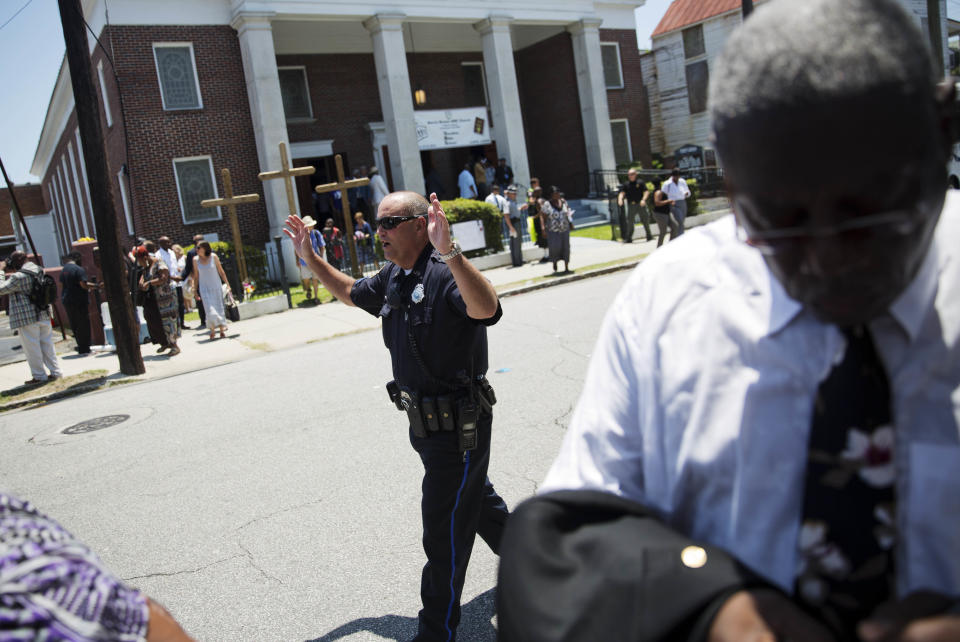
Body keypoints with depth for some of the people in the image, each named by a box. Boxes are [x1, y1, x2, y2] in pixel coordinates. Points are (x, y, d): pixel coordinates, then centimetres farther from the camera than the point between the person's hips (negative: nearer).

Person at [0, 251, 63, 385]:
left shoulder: (18, 277, -17)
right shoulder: (39, 271, 6)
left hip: (27, 318, -7)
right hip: (44, 315, 7)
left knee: (32, 348, 3)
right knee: (47, 344, 14)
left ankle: (39, 376, 8)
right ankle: (55, 371, 16)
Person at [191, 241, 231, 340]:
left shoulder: (214, 257, -5)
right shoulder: (195, 260, -1)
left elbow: (221, 272, 1)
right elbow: (196, 276, 6)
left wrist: (227, 284, -1)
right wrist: (195, 291, 7)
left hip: (216, 286, 0)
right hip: (204, 288, 0)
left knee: (219, 308, 3)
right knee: (210, 309, -9)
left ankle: (222, 331, 13)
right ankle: (212, 330, 4)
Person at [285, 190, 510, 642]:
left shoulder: (445, 275, -23)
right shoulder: (392, 278, 6)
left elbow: (486, 309, -44)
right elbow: (351, 293, 26)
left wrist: (450, 252, -55)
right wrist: (311, 259, 18)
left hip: (458, 424, -10)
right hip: (426, 420, 10)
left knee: (444, 536, 2)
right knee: (475, 499, 29)